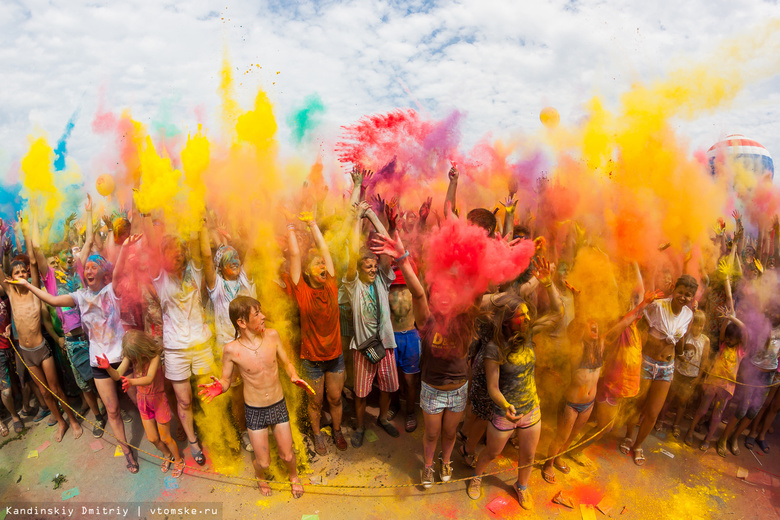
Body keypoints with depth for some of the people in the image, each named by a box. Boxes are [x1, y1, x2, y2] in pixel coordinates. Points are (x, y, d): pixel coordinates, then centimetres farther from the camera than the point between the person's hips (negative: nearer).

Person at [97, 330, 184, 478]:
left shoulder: (154, 356, -27)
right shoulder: (130, 356, -11)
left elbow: (149, 378, -40)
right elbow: (117, 375, -16)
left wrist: (132, 382, -59)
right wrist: (108, 367, -37)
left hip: (158, 399, -5)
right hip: (143, 399, 5)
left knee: (165, 438, 10)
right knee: (152, 438, 17)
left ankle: (178, 461, 36)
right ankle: (167, 456, 47)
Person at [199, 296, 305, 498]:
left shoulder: (272, 335, -14)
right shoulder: (231, 350, -19)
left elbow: (286, 363, 1)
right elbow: (226, 380, -4)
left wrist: (294, 376, -19)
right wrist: (219, 387, -26)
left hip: (279, 405, 2)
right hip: (254, 411, -1)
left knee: (287, 455, 14)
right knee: (263, 462, 12)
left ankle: (294, 476, 50)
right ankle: (260, 477, 51)